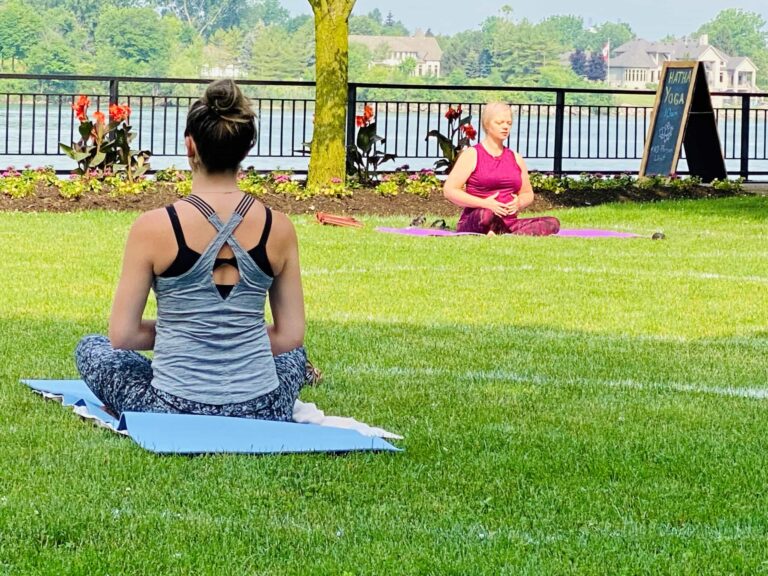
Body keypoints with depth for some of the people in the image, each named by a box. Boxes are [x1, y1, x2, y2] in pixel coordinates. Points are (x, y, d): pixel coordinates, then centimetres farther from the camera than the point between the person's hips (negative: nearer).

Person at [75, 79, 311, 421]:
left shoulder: (153, 228, -10)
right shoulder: (278, 229, -4)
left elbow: (122, 336, -5)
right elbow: (290, 337, 3)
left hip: (175, 414, -3)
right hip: (260, 417, 3)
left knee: (91, 349, 26)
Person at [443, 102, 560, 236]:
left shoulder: (516, 158, 18)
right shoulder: (472, 155, 2)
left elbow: (528, 194, 26)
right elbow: (449, 190, -6)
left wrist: (519, 203, 0)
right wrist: (483, 203, -19)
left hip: (507, 224, 6)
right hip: (474, 224, -6)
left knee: (552, 223, -20)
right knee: (487, 214, -43)